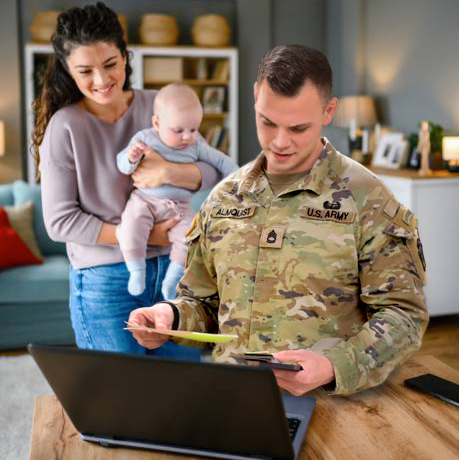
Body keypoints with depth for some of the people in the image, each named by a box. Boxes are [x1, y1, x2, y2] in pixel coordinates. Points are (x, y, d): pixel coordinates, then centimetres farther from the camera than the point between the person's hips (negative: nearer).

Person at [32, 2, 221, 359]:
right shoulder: (64, 127, -10)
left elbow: (214, 175, 0)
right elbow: (60, 221, -10)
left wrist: (169, 171, -21)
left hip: (170, 268, 4)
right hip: (105, 280, -3)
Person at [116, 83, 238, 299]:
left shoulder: (196, 145, 0)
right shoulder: (144, 138, -4)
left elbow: (221, 161, 9)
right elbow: (122, 165, -3)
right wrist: (131, 158, -25)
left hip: (179, 206, 1)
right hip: (143, 200, -1)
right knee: (130, 229, -25)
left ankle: (173, 275, 2)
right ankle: (136, 271, -3)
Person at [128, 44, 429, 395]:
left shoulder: (366, 199, -3)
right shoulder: (224, 198, 11)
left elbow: (404, 313, -5)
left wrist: (333, 368, -21)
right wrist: (172, 316, -4)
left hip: (323, 406, -3)